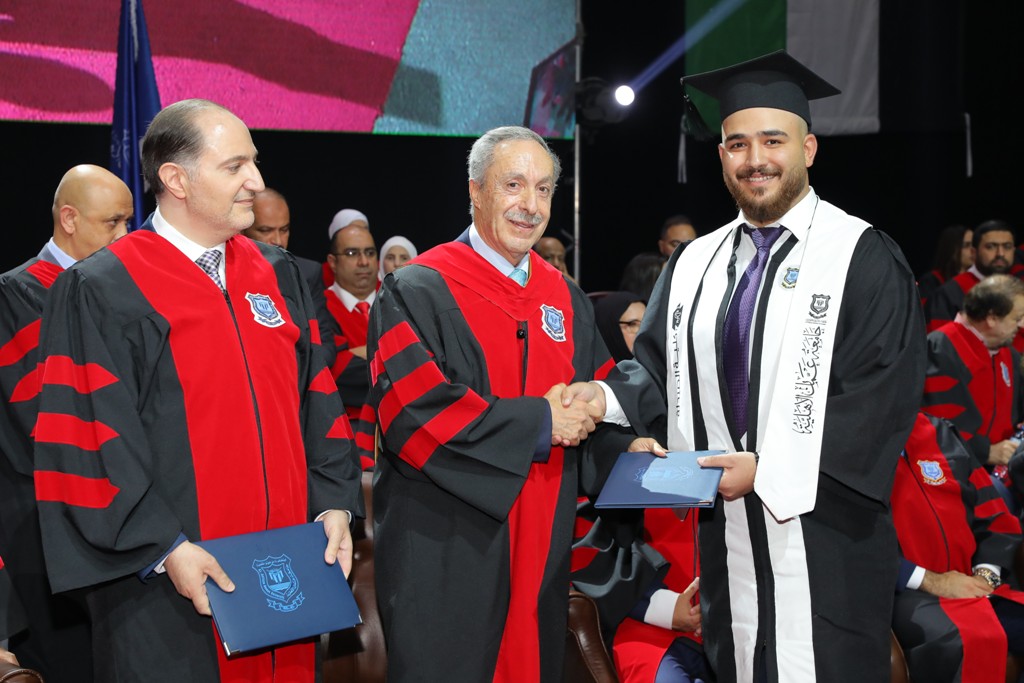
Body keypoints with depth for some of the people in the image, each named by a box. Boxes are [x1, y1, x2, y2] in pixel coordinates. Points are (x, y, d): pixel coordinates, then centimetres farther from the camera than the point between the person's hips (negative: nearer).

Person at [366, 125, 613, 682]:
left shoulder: (565, 300, 11)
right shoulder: (417, 293, -8)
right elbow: (412, 412, -19)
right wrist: (538, 422, -15)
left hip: (540, 547, 6)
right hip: (446, 553, -5)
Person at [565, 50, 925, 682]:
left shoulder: (863, 259, -6)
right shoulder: (695, 265, 12)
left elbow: (884, 398, -12)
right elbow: (660, 369, 14)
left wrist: (769, 469, -17)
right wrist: (609, 396, -8)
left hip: (823, 537, -5)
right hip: (725, 537, 5)